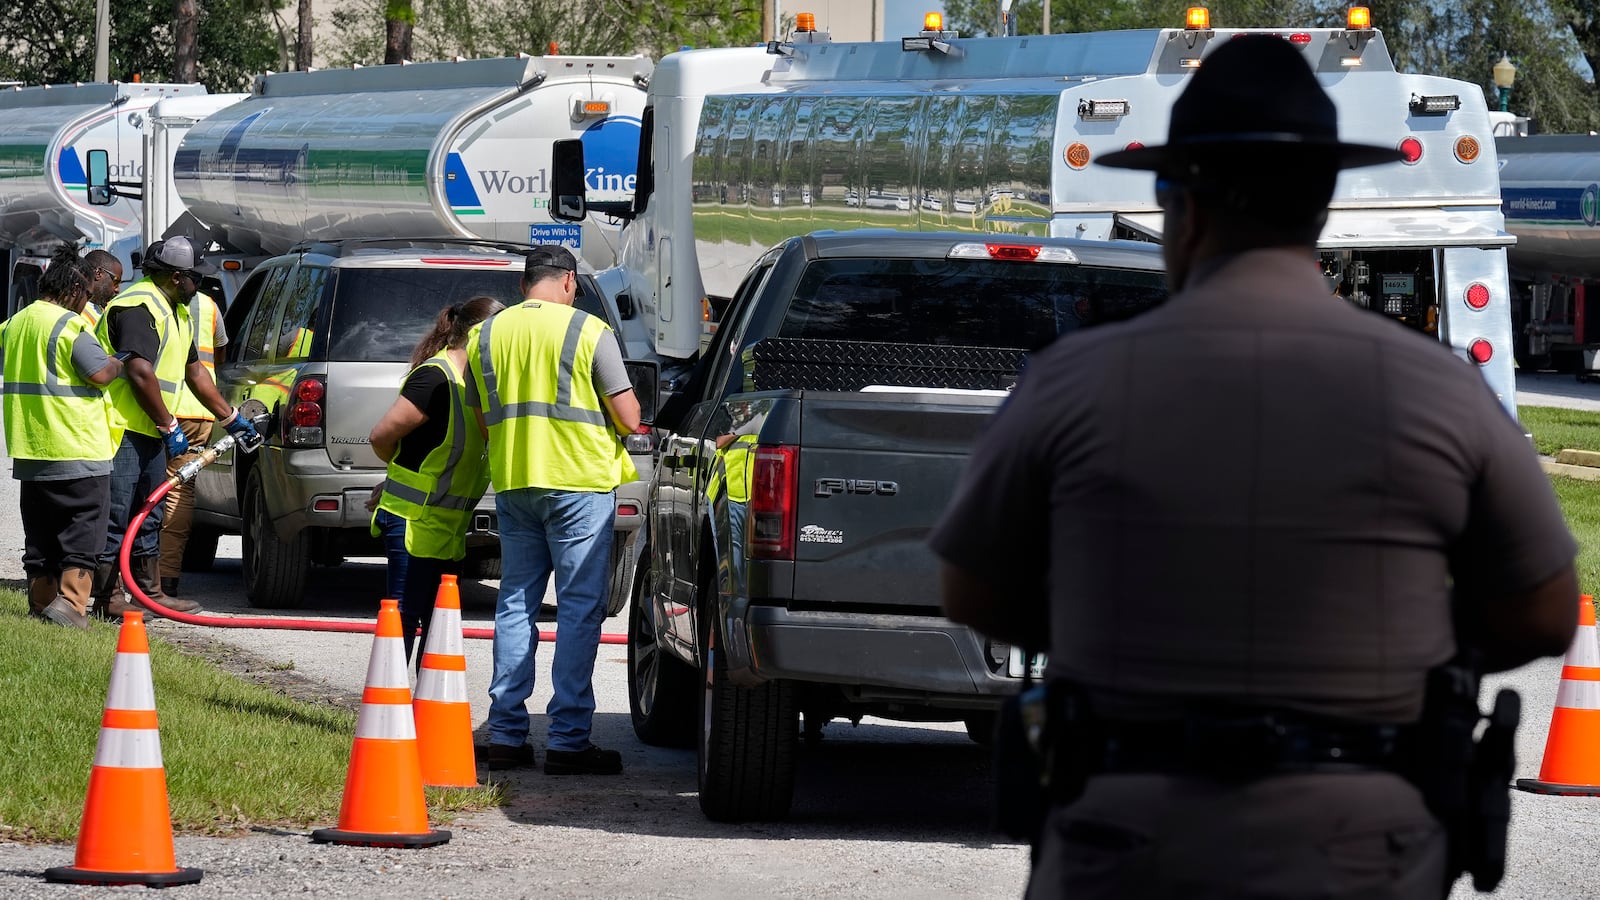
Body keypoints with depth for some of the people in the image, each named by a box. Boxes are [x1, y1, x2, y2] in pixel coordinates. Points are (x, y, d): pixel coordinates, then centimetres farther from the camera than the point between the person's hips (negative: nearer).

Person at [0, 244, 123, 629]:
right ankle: (70, 602, -16)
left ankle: (41, 604, 15)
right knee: (82, 533, -4)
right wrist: (120, 362, 2)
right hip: (77, 451, -7)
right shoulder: (70, 324, -13)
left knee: (40, 536, 14)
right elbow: (99, 374, -18)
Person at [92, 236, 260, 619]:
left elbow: (194, 371, 27)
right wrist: (169, 426, -18)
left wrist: (231, 418, 28)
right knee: (116, 517, -8)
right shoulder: (139, 307, -17)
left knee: (148, 518, 15)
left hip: (150, 433, 10)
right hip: (120, 428, -10)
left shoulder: (176, 312, 18)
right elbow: (140, 373, -24)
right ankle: (108, 598, -6)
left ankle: (150, 593, 21)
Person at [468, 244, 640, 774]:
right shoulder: (587, 332, -7)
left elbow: (480, 419, 14)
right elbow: (629, 417, -7)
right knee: (580, 608, -2)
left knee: (516, 604, 11)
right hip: (580, 482, -5)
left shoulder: (486, 335, 8)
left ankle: (506, 735, 9)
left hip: (512, 483, 5)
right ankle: (568, 740, -6)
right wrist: (623, 420, 14)